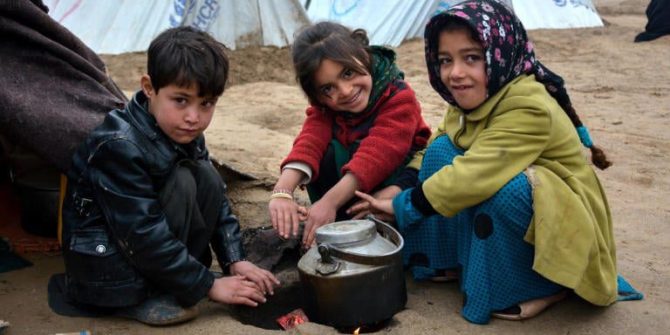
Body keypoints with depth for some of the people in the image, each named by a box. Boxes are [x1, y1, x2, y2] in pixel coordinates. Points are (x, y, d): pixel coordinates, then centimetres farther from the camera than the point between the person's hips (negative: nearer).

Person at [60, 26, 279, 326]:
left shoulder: (186, 135, -3)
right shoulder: (120, 147, -28)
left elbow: (216, 199, 3)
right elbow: (144, 236, -29)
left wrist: (235, 260, -9)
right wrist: (208, 285, -24)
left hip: (149, 246, 7)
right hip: (101, 265, -7)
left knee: (206, 177, -9)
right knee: (181, 183, -24)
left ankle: (174, 272, -5)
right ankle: (142, 298, -15)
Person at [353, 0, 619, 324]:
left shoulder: (530, 110, -30)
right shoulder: (469, 100, -3)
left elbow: (472, 176, -36)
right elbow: (429, 150, 3)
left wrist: (399, 206, -26)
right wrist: (395, 190, -16)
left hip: (565, 227, -7)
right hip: (500, 213, 8)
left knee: (506, 189, -37)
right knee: (442, 151, -9)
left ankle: (542, 288, -12)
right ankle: (448, 260, 1)